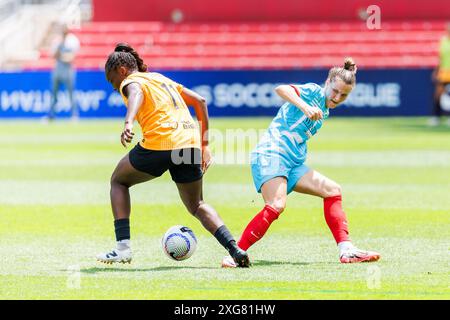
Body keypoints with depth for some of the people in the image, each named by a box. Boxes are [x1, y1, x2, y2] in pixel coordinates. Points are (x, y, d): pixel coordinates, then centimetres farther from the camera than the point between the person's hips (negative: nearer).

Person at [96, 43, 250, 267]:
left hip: (159, 143, -6)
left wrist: (128, 123, -37)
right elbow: (200, 101, 27)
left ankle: (123, 247, 8)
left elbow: (136, 94, -18)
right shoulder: (162, 79, 30)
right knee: (197, 206, 22)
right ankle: (235, 249, -1)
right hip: (191, 143, 6)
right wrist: (204, 145, 26)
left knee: (118, 181, 21)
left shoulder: (131, 81, 9)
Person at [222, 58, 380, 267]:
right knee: (276, 205, -27)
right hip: (271, 153, -9)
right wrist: (305, 107, -33)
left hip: (293, 163, 9)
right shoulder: (313, 92, -2)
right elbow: (281, 89, -22)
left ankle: (346, 250, 2)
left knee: (332, 190, 4)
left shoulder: (324, 112, 22)